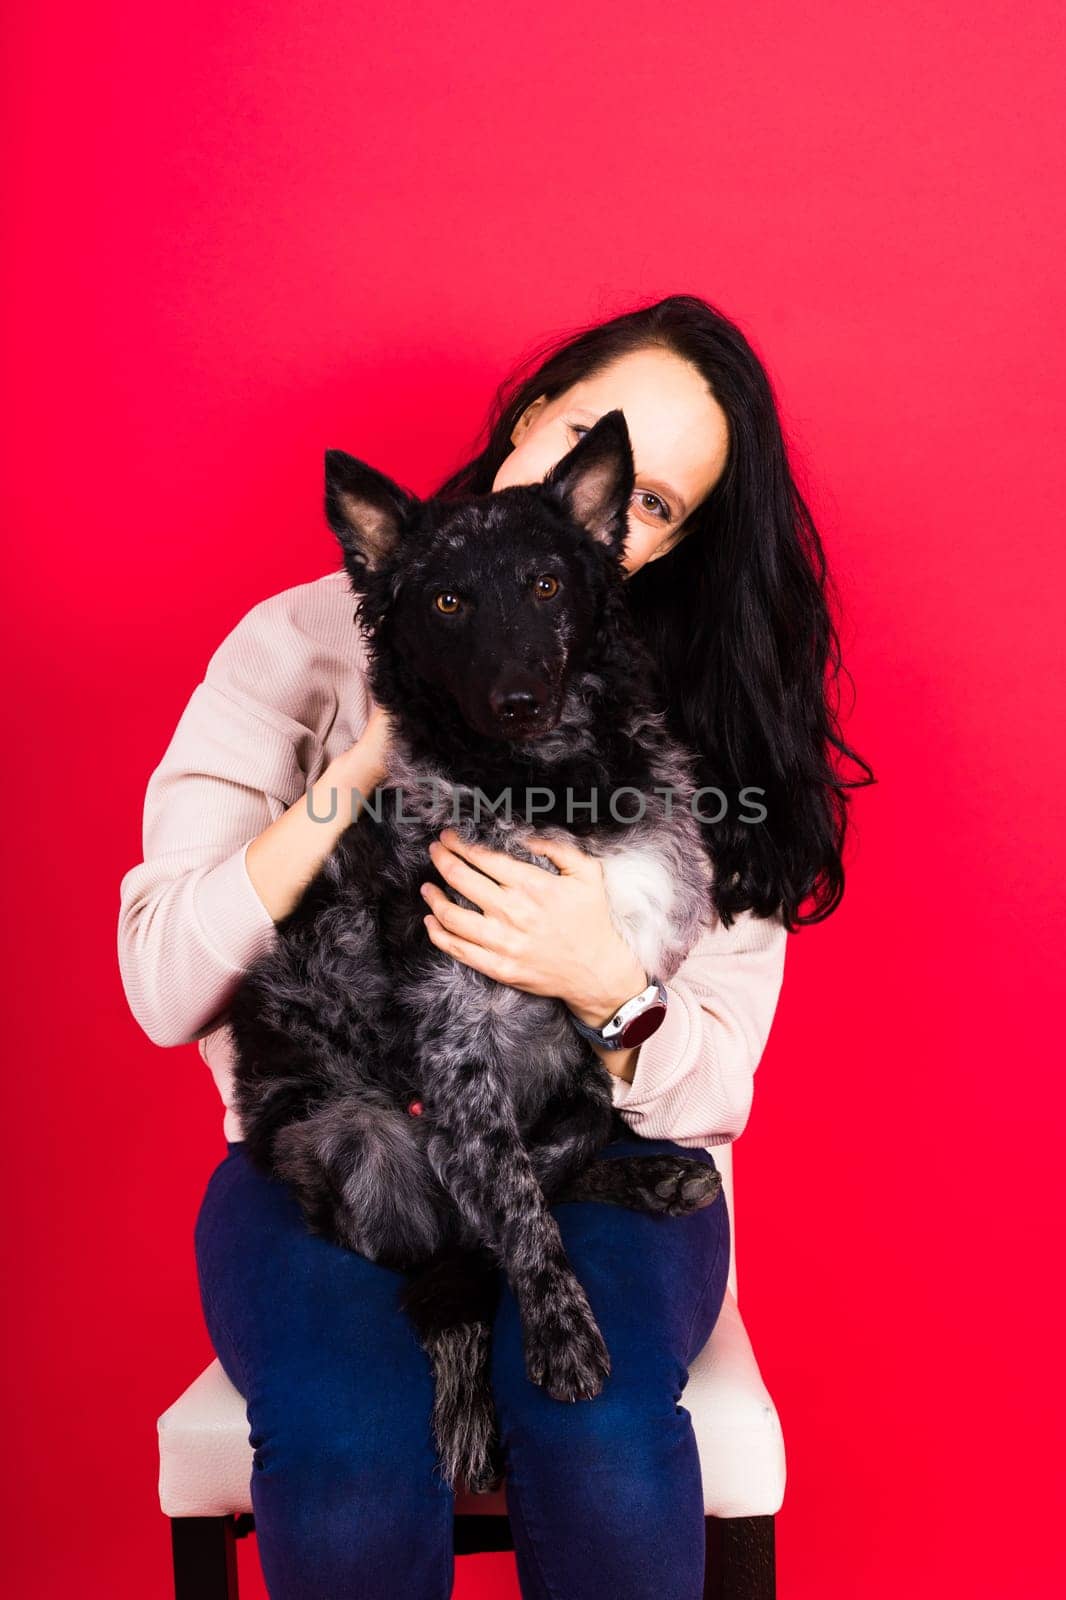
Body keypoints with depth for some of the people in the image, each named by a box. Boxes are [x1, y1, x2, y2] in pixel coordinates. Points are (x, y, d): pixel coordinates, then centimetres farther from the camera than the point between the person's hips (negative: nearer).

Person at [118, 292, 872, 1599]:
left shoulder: (701, 721, 3)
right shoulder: (302, 645, 0)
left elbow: (714, 1088, 0)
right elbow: (162, 989, -9)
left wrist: (607, 988, -23)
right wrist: (370, 761, -18)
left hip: (595, 1156, 1)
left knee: (601, 1436, -29)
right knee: (350, 1462, -29)